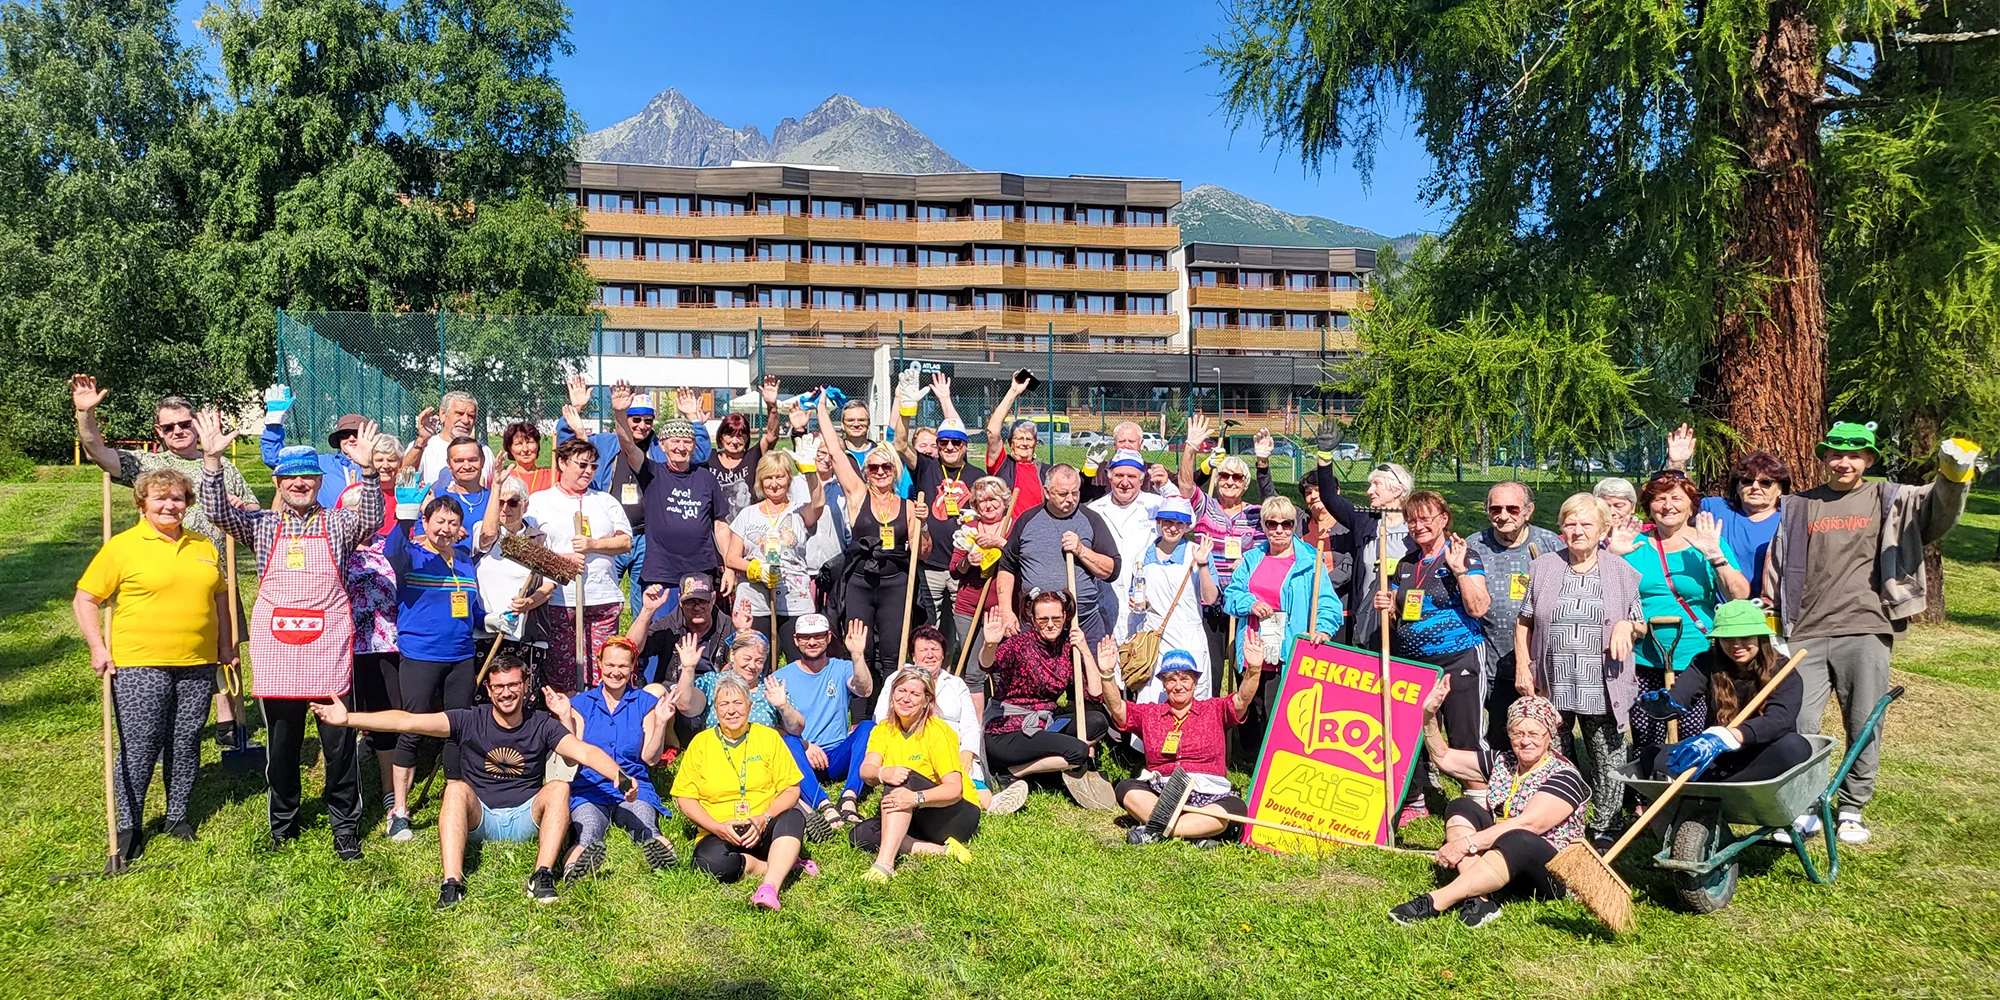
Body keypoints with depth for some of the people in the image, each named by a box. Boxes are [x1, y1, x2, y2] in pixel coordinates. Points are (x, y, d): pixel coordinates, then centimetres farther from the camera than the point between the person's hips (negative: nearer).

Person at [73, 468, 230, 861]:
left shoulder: (203, 546, 11)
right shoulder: (122, 546, -3)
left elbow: (219, 594, 21)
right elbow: (84, 599, -1)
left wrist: (225, 641, 14)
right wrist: (98, 648, -8)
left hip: (197, 664, 4)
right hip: (139, 665, -4)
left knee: (187, 742, 9)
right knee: (140, 746, -2)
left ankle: (178, 814, 23)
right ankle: (128, 825, 12)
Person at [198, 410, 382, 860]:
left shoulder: (336, 523, 7)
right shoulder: (263, 525, 11)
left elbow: (371, 520, -12)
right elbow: (219, 513, -4)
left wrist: (368, 471, -26)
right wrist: (212, 460, -16)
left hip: (329, 645, -2)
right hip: (276, 646, 2)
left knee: (339, 740, 1)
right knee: (281, 741, 11)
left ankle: (345, 826, 13)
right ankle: (283, 823, 27)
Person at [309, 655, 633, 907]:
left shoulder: (541, 725, -5)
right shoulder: (469, 721, -4)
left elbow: (585, 752, -19)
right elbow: (409, 722, -14)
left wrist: (619, 777, -38)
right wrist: (348, 718, -24)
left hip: (526, 818, 0)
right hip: (478, 818, 0)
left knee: (559, 787, -25)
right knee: (457, 788, -27)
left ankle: (543, 877, -34)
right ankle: (452, 884, -39)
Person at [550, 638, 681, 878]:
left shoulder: (646, 703, 14)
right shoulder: (581, 704, 15)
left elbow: (650, 758, 7)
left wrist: (661, 723, -6)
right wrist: (565, 719, -2)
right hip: (589, 790, 0)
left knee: (646, 830, -36)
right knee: (587, 836, -36)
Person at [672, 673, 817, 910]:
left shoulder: (769, 737, 7)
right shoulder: (701, 743, 7)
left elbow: (791, 789, 3)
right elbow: (685, 797, 4)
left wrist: (764, 819, -16)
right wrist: (718, 827, -12)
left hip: (763, 834, 1)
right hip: (720, 836, 0)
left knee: (793, 817, -31)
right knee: (710, 862, -34)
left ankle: (769, 888, -44)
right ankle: (784, 864, -18)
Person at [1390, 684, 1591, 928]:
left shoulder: (1563, 776, -12)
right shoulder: (1501, 762, 9)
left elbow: (1528, 824, -25)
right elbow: (1444, 757, 10)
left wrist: (1468, 843, -29)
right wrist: (1429, 715, -6)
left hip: (1552, 872, -7)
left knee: (1516, 840, -38)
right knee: (1461, 808, -13)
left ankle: (1434, 902, -43)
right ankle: (1479, 899, -32)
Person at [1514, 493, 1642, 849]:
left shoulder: (1622, 573, 7)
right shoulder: (1543, 567, 8)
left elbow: (1640, 625, 13)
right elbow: (1523, 622, 9)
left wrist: (1627, 625, -11)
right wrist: (1522, 668, 1)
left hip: (1603, 690, 0)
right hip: (1551, 686, 1)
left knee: (1609, 761, 3)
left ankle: (1603, 828, 20)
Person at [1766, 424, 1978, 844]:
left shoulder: (1888, 500, 10)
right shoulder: (1797, 507, 14)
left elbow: (1939, 510, -8)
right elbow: (1776, 570, 17)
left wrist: (1952, 476, -28)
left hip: (1866, 633, -1)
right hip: (1807, 635, 1)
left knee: (1865, 726, 3)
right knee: (1799, 726, -2)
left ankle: (1851, 810, 17)